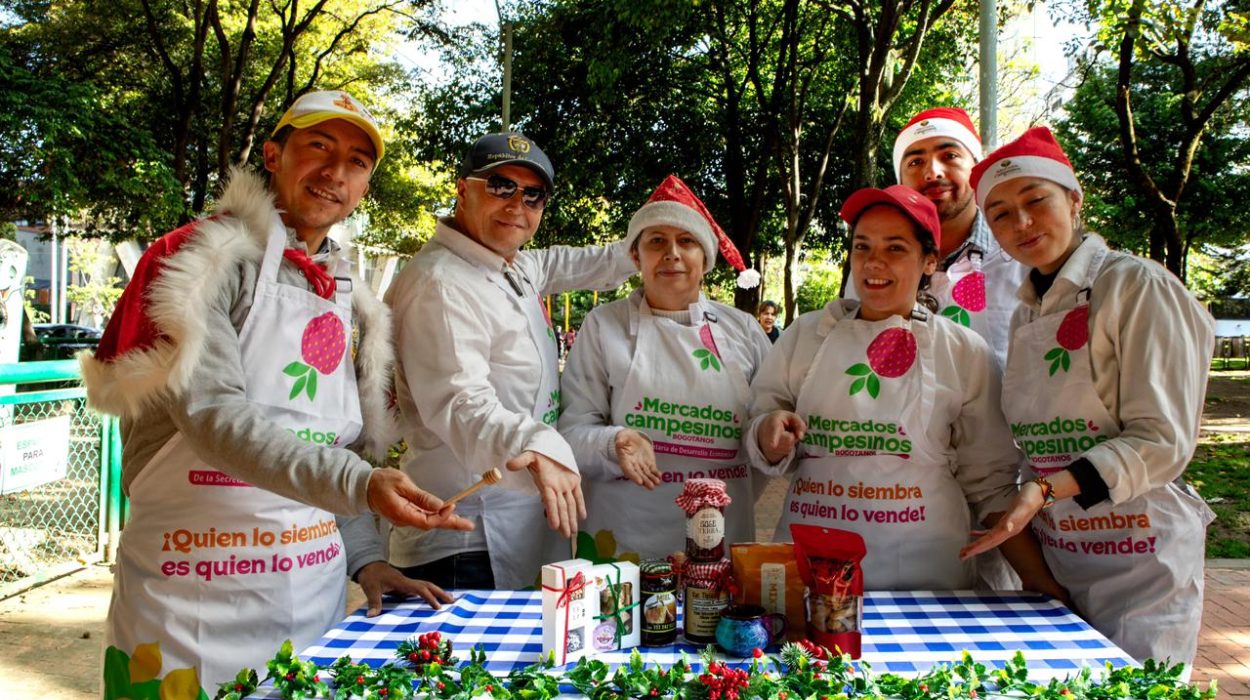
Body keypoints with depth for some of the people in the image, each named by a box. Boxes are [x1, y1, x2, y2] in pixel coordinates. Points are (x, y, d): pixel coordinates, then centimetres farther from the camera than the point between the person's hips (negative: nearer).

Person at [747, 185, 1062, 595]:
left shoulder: (964, 351, 4)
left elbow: (990, 482, 5)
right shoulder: (806, 334, 7)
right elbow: (768, 452, 9)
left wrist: (1036, 578, -3)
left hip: (924, 572, -1)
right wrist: (770, 433, -13)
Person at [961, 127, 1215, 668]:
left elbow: (1161, 442, -16)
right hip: (1051, 555, 6)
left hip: (1138, 560, -6)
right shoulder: (1026, 314, 10)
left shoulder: (1136, 287, -9)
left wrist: (1046, 490, -27)